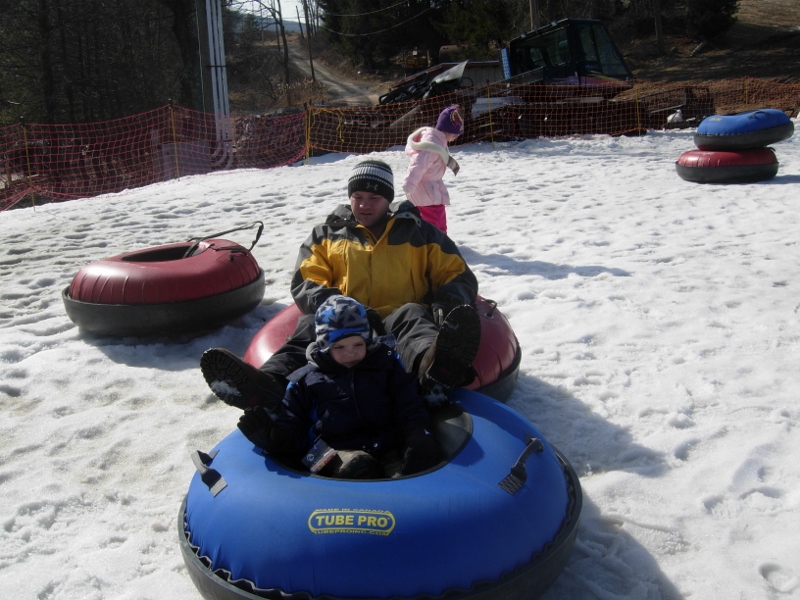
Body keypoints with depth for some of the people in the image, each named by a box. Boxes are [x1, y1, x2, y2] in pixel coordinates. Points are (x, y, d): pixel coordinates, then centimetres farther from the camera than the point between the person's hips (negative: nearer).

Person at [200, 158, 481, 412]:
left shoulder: (419, 232, 21)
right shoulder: (327, 235, 22)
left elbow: (457, 275, 17)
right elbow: (305, 281, 10)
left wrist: (448, 303, -9)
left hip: (400, 323, 0)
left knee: (412, 316, -36)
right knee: (313, 326, -33)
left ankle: (436, 368, -72)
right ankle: (270, 384, -65)